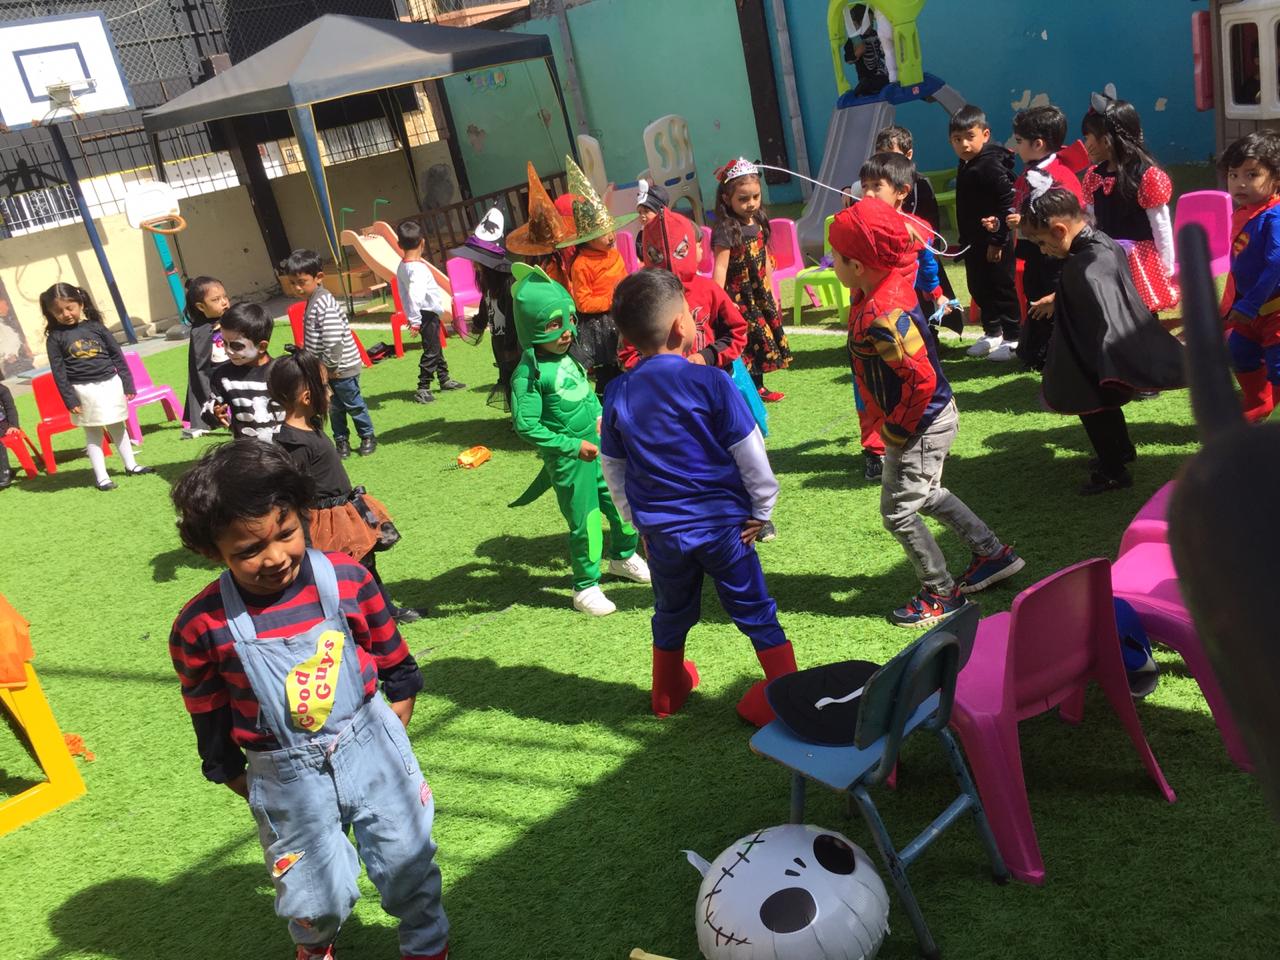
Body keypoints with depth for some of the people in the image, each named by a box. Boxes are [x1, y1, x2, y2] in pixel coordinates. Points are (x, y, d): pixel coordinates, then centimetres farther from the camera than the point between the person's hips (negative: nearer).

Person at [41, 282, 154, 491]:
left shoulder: (95, 326, 1)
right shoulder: (55, 337, -4)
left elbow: (117, 355, 5)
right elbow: (58, 371, -4)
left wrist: (128, 383, 4)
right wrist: (70, 400, -8)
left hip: (110, 383, 2)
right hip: (83, 390, -2)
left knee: (118, 428, 17)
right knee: (93, 434, 4)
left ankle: (131, 465, 30)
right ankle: (101, 476, 10)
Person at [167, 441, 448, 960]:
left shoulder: (347, 578, -15)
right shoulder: (202, 627, -17)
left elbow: (393, 659, 3)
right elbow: (209, 718, -1)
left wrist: (395, 715, 10)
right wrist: (235, 778, 7)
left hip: (372, 746, 1)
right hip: (286, 776, -1)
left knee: (408, 866, 13)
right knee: (318, 898, 8)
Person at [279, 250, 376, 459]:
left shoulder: (324, 304, -24)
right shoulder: (312, 302, 8)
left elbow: (333, 340, -28)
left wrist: (331, 366, -20)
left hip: (341, 368, -9)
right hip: (326, 368, 9)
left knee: (353, 404, 8)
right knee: (334, 407, 15)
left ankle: (368, 437, 24)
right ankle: (341, 441, 26)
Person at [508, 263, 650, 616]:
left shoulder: (568, 356, 3)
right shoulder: (529, 373, -21)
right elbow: (526, 426, -23)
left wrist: (599, 416, 5)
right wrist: (574, 445, -22)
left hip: (597, 446, 7)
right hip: (570, 459, -7)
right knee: (584, 521, 3)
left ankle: (623, 557, 44)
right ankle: (586, 588, 23)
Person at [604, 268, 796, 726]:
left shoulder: (618, 394, -3)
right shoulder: (710, 381, -15)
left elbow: (613, 469, 6)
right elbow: (749, 452, -11)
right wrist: (762, 507, 2)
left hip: (661, 530, 4)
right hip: (723, 523, -4)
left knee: (671, 615, 24)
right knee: (756, 613, 9)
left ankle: (668, 694, 41)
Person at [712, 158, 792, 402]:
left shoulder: (759, 223, 4)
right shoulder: (726, 229, -18)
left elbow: (765, 260, 13)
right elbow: (720, 267, -22)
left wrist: (771, 294, 16)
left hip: (760, 294, 7)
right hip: (738, 296, -7)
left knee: (761, 340, 15)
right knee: (744, 343, -2)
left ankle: (758, 387, 28)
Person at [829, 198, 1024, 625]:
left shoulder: (882, 317, -32)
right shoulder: (890, 284, -2)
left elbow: (921, 379, -33)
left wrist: (896, 430, -18)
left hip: (922, 424, -10)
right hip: (935, 414, 10)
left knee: (897, 510, 4)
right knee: (928, 495, 27)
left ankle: (942, 593, 19)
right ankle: (993, 553, 40)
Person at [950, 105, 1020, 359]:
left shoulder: (991, 165, -19)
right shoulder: (966, 166, 9)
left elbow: (1008, 203, -24)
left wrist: (997, 239, -23)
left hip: (995, 244, -9)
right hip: (974, 242, 9)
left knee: (1003, 288, 0)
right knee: (978, 288, 16)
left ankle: (1012, 338, 9)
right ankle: (992, 332, 31)